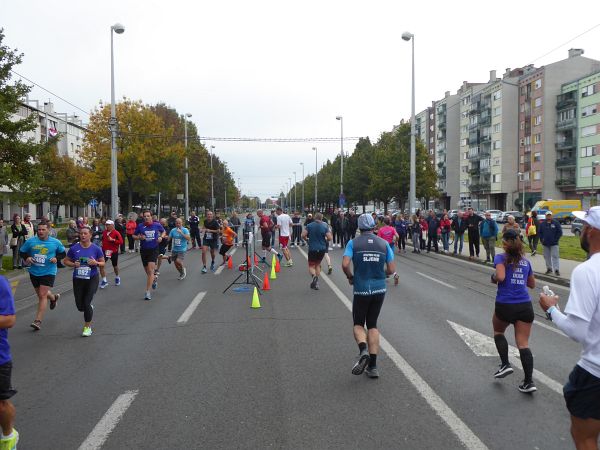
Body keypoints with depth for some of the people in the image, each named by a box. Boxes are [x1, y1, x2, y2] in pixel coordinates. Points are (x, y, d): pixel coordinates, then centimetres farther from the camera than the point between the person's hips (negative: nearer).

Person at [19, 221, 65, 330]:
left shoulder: (55, 242, -4)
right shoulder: (30, 241, -1)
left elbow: (63, 253, 9)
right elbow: (22, 252, 10)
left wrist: (56, 258, -12)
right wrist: (26, 258, -11)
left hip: (48, 272, -4)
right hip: (34, 272, 4)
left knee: (42, 295, -11)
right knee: (40, 294, 19)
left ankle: (38, 321, -8)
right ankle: (54, 297, 53)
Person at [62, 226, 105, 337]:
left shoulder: (96, 249, -5)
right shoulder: (74, 248, -3)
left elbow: (103, 263, 3)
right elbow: (65, 261, 6)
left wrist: (96, 263, -18)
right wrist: (73, 264, -14)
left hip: (92, 279, -2)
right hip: (78, 279, 2)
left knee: (87, 303, -7)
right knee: (80, 306, 7)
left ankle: (87, 327, 12)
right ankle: (90, 308, 44)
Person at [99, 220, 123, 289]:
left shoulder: (116, 233, -13)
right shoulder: (104, 232, 3)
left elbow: (120, 241, -18)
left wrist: (113, 240, -26)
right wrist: (102, 244, 11)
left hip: (113, 252, -3)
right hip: (105, 251, 3)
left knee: (115, 266, 15)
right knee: (101, 265, -11)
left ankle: (117, 278, 42)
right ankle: (104, 281, -1)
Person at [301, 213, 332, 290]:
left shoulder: (309, 225, -5)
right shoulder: (325, 226, -4)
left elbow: (303, 235, -11)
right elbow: (330, 238, -9)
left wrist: (307, 239, 9)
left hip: (312, 249, -2)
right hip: (322, 248, 2)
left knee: (311, 266, 8)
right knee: (318, 264, 20)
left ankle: (314, 276, -24)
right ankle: (316, 283, 17)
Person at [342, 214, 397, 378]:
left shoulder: (353, 243, -5)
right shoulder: (384, 243, 2)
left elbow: (345, 265, -16)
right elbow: (391, 270, 0)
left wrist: (350, 277, 3)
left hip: (361, 290, -2)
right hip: (379, 289, 3)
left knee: (358, 324, 14)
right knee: (372, 325, 15)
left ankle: (363, 350, -16)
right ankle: (372, 366, 12)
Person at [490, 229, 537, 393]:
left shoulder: (501, 258, -2)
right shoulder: (526, 261, 13)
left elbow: (500, 277, -18)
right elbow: (532, 284, 24)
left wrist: (493, 278, 2)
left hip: (505, 305, -3)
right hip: (525, 306, 4)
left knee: (498, 331, 25)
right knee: (523, 344, 5)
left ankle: (505, 364, 14)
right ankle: (529, 382, 1)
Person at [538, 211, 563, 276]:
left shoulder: (556, 223, -2)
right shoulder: (542, 223, 5)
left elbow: (560, 232, -1)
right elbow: (539, 232, 12)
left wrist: (556, 239, -7)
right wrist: (542, 239, 1)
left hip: (554, 244, -3)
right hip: (545, 244, 3)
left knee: (555, 256, -7)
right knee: (547, 256, 9)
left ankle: (556, 270, -8)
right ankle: (549, 268, 20)